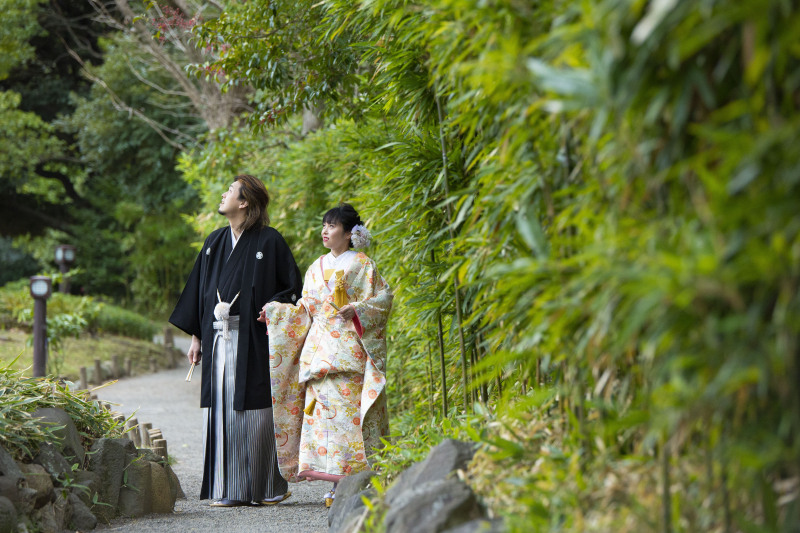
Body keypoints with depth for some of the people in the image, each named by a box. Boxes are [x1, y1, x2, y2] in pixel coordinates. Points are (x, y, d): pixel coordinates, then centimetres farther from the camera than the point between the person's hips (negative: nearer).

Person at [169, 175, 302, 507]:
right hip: (219, 339, 5)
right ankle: (229, 490, 5)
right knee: (222, 409, 1)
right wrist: (196, 336, 13)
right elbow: (200, 289, 18)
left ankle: (269, 488, 5)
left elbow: (293, 287, 1)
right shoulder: (215, 243, 15)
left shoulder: (269, 241, -2)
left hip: (253, 339, -5)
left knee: (256, 410, -4)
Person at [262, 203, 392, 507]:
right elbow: (304, 311, 21)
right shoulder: (316, 268, 19)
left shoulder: (361, 264, 4)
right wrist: (274, 312, 9)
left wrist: (357, 309, -16)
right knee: (322, 409, -5)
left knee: (347, 409, -12)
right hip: (319, 350, 5)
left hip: (349, 349, -5)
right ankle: (339, 484, -3)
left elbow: (383, 298, -1)